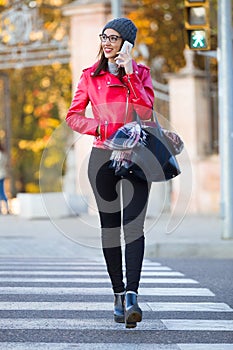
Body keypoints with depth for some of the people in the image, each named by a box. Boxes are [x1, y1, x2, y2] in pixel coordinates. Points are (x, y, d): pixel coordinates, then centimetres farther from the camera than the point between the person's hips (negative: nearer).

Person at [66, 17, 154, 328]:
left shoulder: (141, 73, 4)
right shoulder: (90, 77, 7)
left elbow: (146, 113, -10)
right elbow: (73, 116, 6)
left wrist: (130, 75, -16)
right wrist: (102, 128, -10)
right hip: (103, 157, 2)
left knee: (133, 225, -16)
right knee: (109, 227, 4)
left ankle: (132, 297, -26)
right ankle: (119, 295, 14)